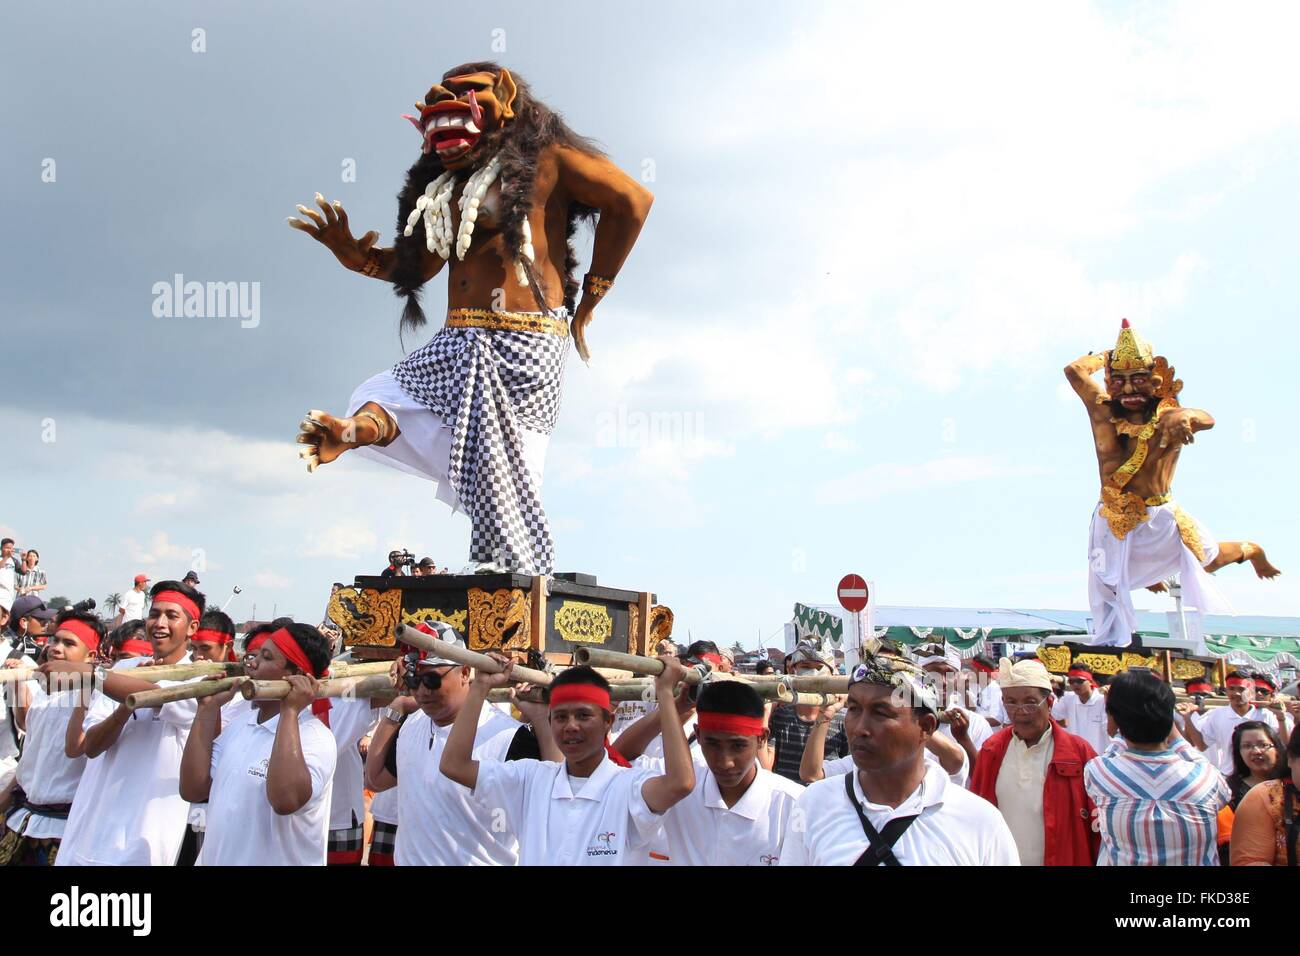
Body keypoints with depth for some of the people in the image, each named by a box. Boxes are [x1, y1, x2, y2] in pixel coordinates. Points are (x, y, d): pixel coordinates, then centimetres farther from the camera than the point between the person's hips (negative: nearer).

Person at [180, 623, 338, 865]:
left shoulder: (314, 737, -19)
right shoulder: (239, 726, 5)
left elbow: (286, 800, -36)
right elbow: (193, 790, -2)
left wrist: (289, 712, -29)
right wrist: (208, 709, -4)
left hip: (277, 860, -7)